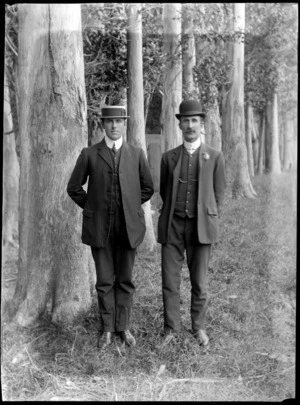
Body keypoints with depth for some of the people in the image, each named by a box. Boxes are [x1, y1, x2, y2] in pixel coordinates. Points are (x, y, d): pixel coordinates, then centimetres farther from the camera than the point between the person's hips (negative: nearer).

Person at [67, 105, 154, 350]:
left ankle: (123, 327, 21)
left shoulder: (136, 154, 5)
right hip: (99, 227, -1)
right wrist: (92, 208, 5)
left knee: (125, 280, 8)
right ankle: (107, 330, 18)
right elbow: (74, 187, 7)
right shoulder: (89, 154, 1)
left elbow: (148, 188, 13)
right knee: (104, 281, 6)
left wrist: (131, 207, 9)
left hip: (128, 226, 1)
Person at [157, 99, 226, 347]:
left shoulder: (215, 157, 2)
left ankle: (199, 327, 25)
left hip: (201, 228, -1)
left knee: (199, 282, 7)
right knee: (170, 281, 2)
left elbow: (219, 194, 7)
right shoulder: (169, 157, 6)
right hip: (172, 226, 1)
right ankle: (171, 329, 17)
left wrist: (205, 218, 8)